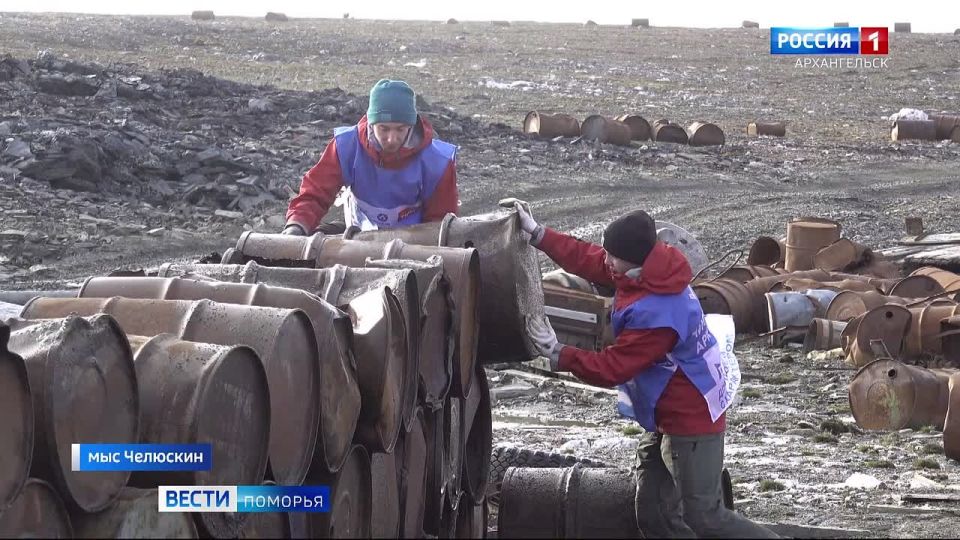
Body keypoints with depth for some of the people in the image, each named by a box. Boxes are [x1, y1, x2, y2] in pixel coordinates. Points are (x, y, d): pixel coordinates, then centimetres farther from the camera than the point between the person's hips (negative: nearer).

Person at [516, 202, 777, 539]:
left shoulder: (655, 315, -33)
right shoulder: (651, 270, -5)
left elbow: (611, 368, -24)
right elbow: (588, 259, 9)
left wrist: (557, 355, -17)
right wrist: (538, 234, 7)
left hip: (690, 422, -10)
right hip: (667, 416, 10)